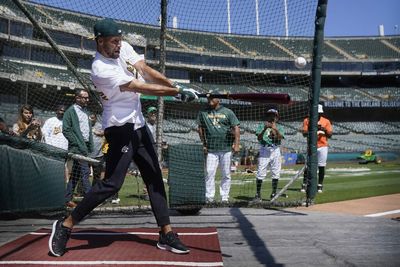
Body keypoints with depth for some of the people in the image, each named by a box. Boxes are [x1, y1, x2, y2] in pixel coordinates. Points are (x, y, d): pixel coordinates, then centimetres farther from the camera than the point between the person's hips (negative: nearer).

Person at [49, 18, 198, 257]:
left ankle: (167, 234, 12)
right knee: (112, 183, -12)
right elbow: (143, 88, -22)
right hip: (120, 129, -9)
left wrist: (176, 86, -17)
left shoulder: (123, 48, 4)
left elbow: (147, 72, -3)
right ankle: (66, 225, 2)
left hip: (138, 125, 9)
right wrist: (177, 92, -19)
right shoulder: (101, 69, -20)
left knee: (155, 178, 6)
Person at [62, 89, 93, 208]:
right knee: (85, 171, -12)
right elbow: (66, 130, -10)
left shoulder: (85, 111, 19)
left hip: (86, 146, 7)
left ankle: (67, 199, 15)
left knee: (76, 174, 9)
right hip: (77, 147, -7)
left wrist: (91, 147, 13)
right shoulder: (70, 111, -4)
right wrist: (78, 144, -14)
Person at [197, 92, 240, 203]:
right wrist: (203, 144, 5)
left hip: (226, 149, -1)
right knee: (209, 173, -5)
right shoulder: (203, 113, 8)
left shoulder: (228, 112, 3)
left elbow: (236, 128, 0)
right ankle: (209, 197, 0)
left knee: (226, 174, 4)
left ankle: (224, 197, 12)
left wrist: (236, 144, -11)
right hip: (211, 149, 1)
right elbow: (201, 129, 13)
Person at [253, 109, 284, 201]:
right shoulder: (262, 125, 7)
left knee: (276, 173, 5)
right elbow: (259, 138, -5)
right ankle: (257, 194, 1)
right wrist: (265, 129, -18)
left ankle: (274, 194, 17)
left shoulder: (279, 127, 11)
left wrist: (276, 130, -22)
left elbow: (280, 138, -6)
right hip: (264, 150, -2)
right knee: (260, 173, -6)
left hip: (275, 151, 2)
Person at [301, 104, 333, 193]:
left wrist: (324, 130, -16)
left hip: (323, 147, 1)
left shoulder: (326, 121, 6)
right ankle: (305, 185, 0)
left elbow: (330, 135, 3)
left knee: (321, 166, 1)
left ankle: (320, 186, 10)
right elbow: (304, 134, -3)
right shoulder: (307, 121, 4)